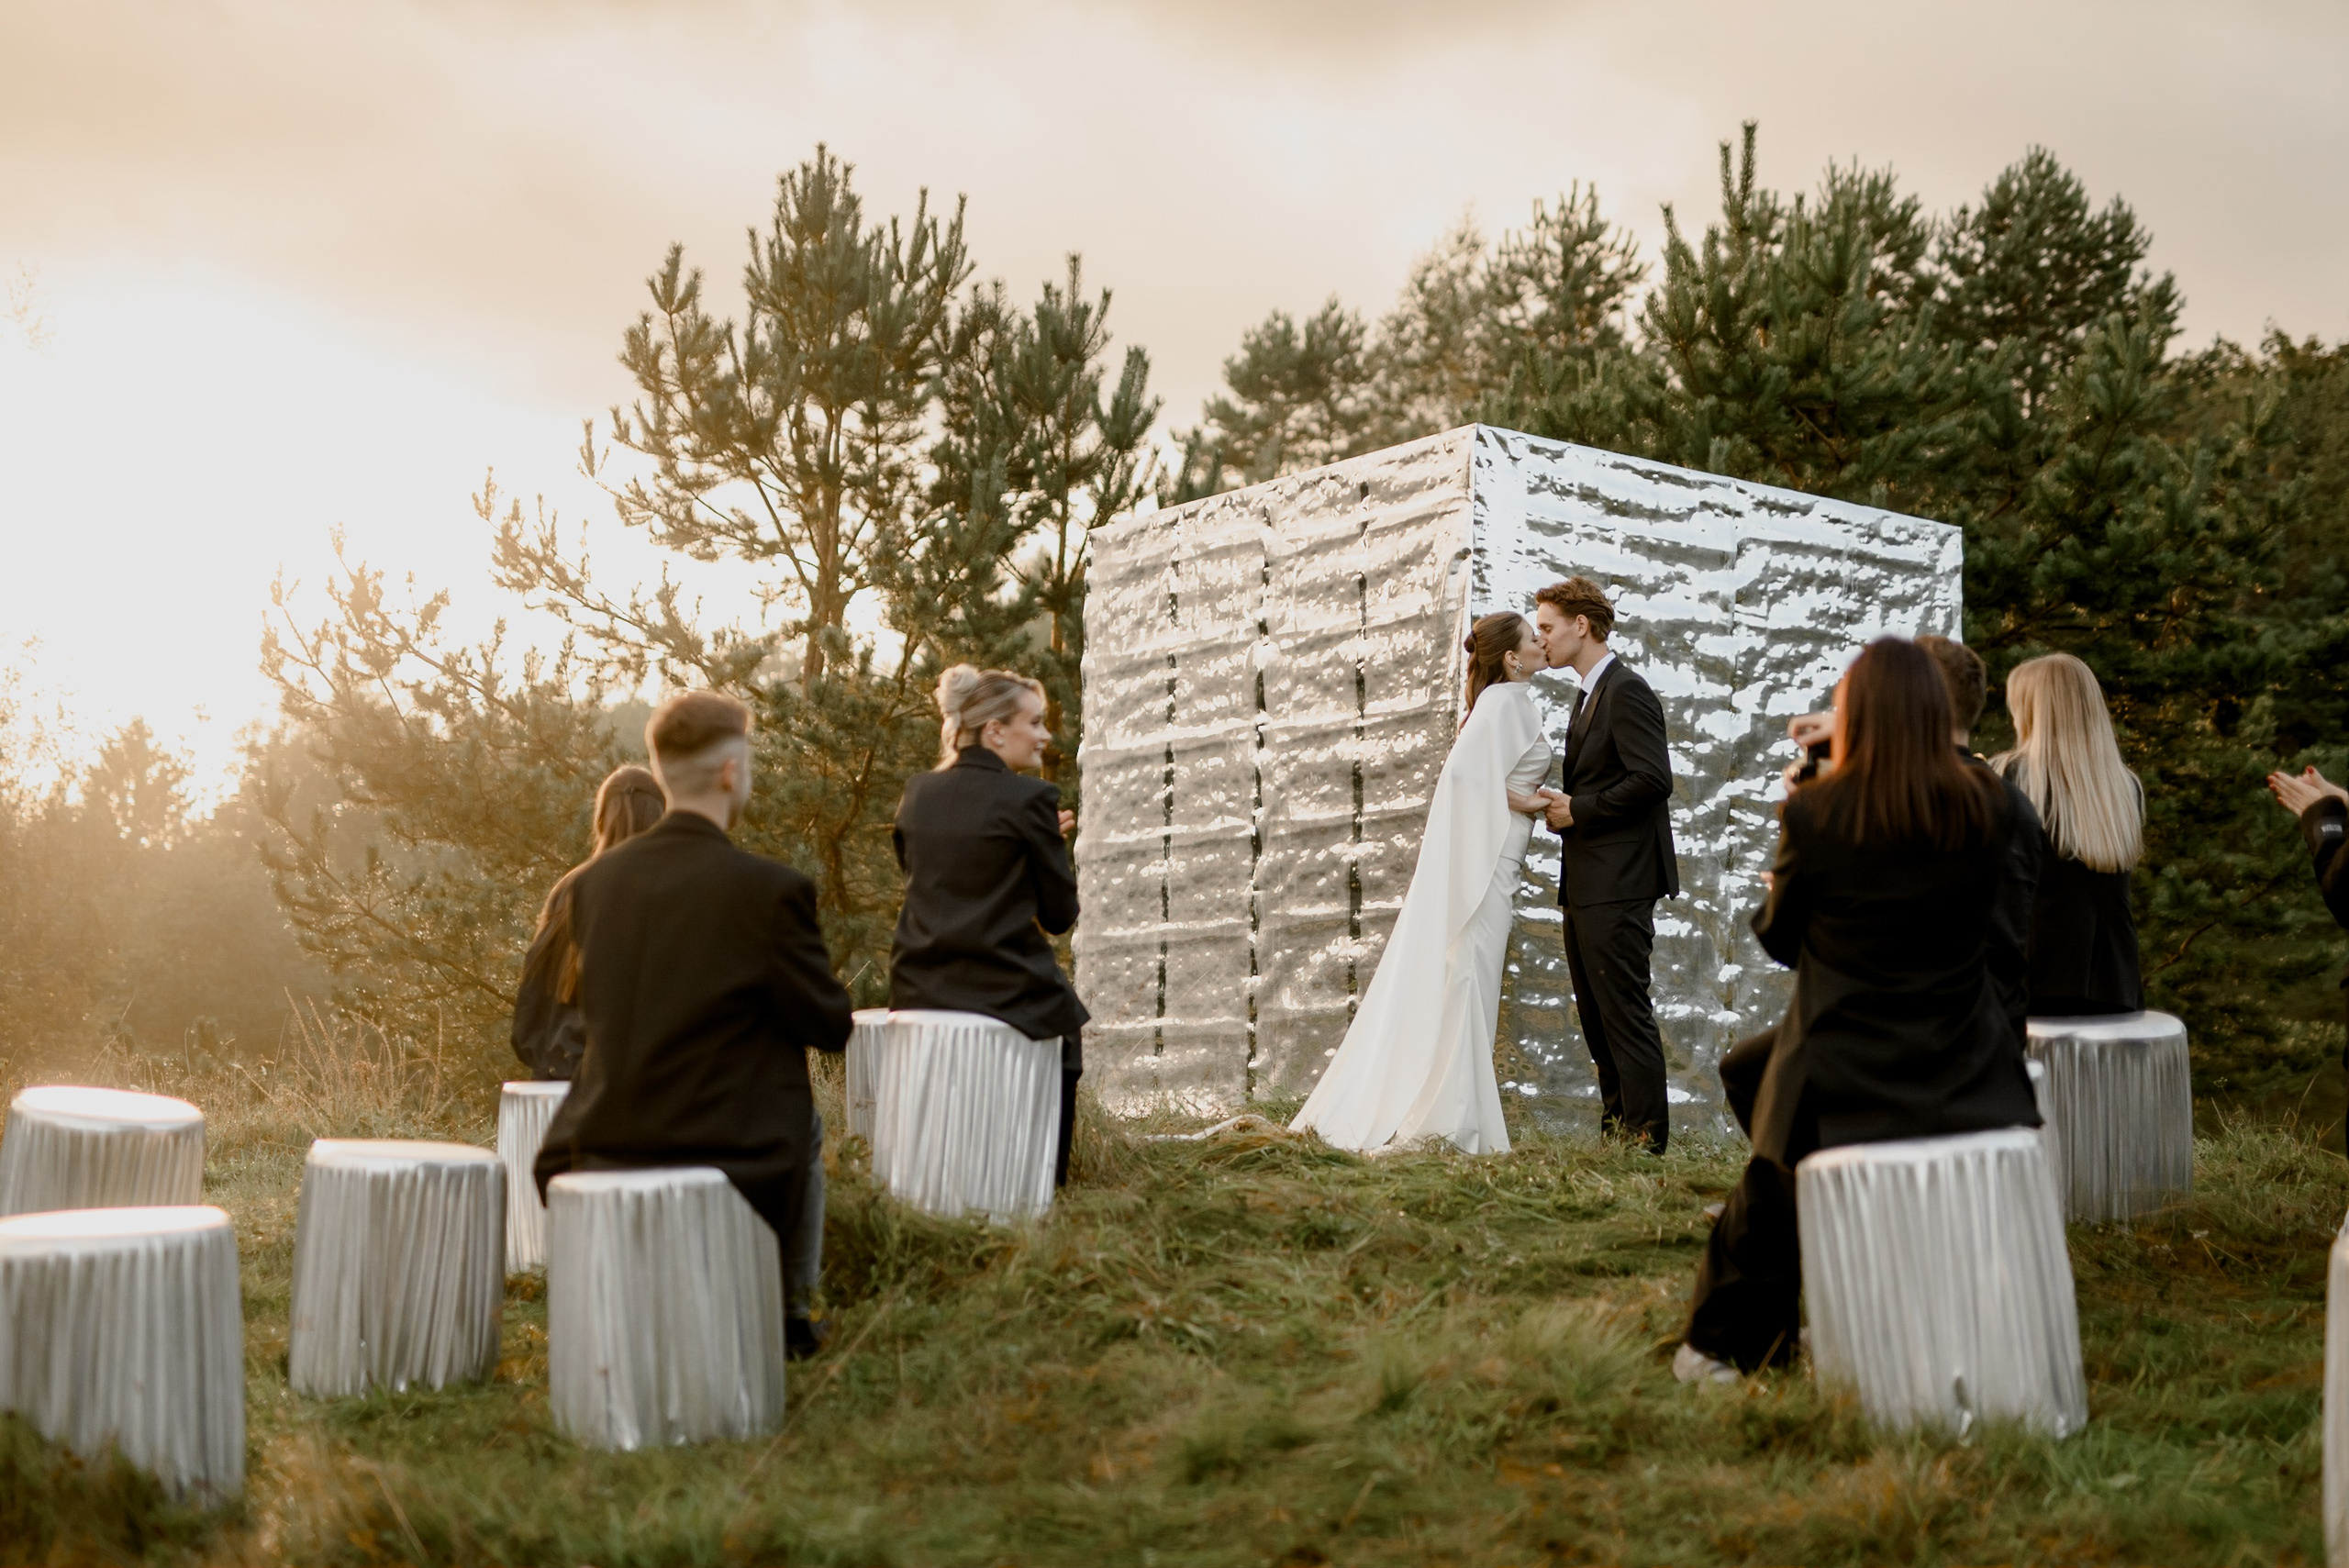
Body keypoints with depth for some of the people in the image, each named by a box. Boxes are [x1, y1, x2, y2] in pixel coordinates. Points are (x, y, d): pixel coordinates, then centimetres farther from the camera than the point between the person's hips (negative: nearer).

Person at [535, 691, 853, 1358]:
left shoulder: (593, 881, -1)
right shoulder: (771, 888, -17)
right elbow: (829, 1025, -8)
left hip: (599, 1156, 4)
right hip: (729, 1157, -4)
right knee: (804, 1125, 31)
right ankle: (789, 1312, 32)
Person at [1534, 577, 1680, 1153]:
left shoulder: (1626, 691, -12)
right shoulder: (1590, 694, 19)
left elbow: (1653, 779, -21)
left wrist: (1577, 810, -16)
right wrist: (1563, 802, 6)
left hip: (1618, 884, -10)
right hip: (1587, 885, 10)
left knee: (1624, 1008, -8)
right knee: (1595, 1013, 13)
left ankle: (1647, 1134, -3)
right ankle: (1615, 1127, 20)